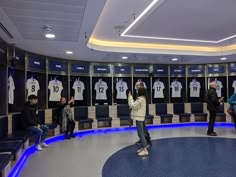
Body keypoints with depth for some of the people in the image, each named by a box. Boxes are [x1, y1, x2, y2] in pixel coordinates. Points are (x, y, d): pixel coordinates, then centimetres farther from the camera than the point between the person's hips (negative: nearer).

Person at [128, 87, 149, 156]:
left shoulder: (140, 99, -19)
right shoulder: (142, 98, 13)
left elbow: (133, 106, -21)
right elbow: (135, 105, 15)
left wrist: (130, 97, -13)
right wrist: (130, 97, 10)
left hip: (139, 118, -11)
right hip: (139, 117, 11)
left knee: (140, 134, -8)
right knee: (141, 133, 17)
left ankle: (145, 150, -5)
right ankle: (143, 147, 26)